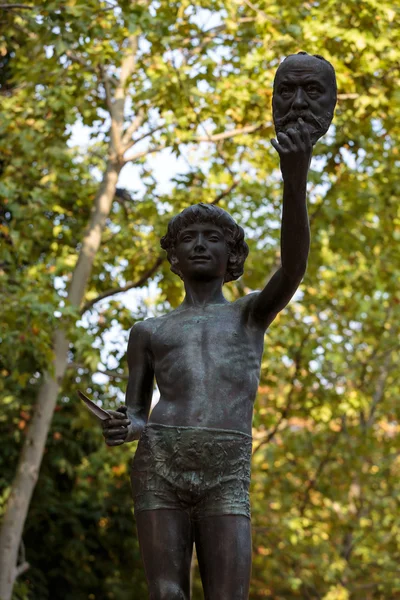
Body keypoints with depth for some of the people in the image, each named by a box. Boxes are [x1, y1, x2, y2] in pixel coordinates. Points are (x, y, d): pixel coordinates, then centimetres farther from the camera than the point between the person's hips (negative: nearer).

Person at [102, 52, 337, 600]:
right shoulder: (149, 332, 27)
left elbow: (293, 266, 2)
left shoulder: (253, 314, 23)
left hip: (227, 476, -1)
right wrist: (125, 428, -5)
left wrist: (295, 180, -14)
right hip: (160, 465, 2)